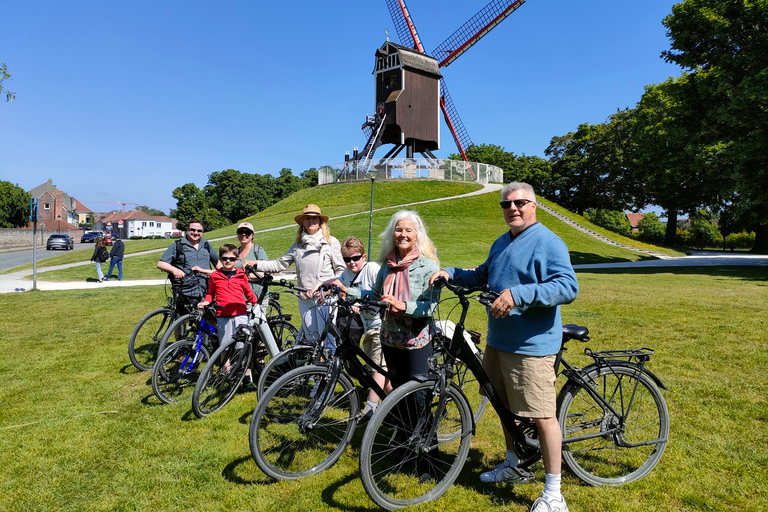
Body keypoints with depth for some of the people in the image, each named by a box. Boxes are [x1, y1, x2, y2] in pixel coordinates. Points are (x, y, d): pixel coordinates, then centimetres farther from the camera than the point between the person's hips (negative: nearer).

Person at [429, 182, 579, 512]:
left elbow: (569, 287, -23)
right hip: (498, 341, 9)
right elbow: (481, 277, 26)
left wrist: (518, 294, -33)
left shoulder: (547, 242, -12)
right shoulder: (501, 243, 16)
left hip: (531, 346, -8)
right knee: (506, 407, 21)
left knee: (542, 417, -1)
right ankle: (513, 467, 41)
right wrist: (450, 273, 10)